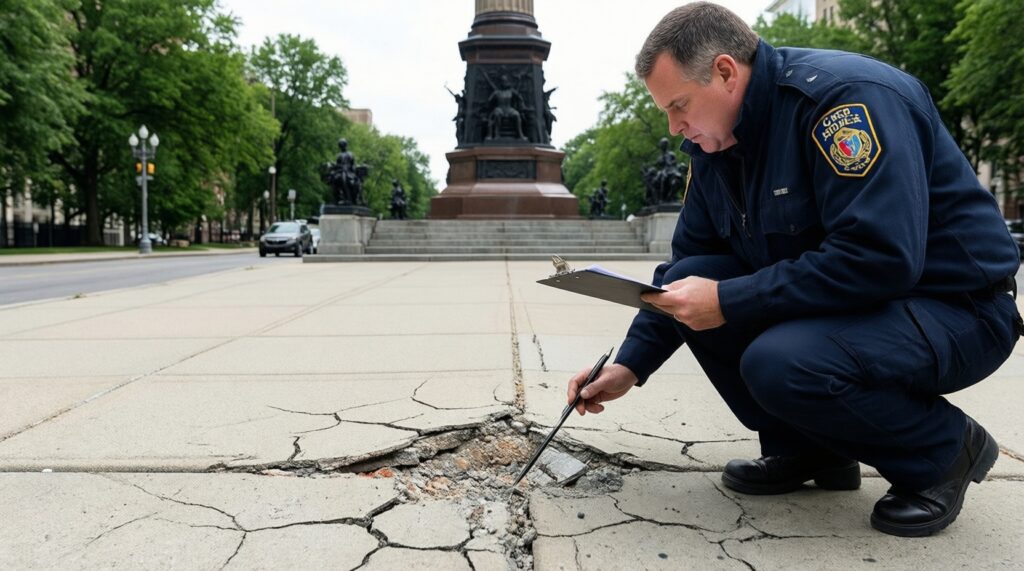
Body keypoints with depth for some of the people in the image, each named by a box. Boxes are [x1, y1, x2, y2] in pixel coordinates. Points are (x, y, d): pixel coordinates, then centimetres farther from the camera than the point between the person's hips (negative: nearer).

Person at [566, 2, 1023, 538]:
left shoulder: (845, 95, -23)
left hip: (955, 307, -7)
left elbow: (880, 259, -32)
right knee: (690, 282, -8)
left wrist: (729, 302, -28)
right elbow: (689, 259, 9)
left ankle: (945, 448, -2)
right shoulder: (713, 142, 2)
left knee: (777, 363, -32)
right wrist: (630, 364, 1)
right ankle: (807, 448, 6)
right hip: (836, 302, 8)